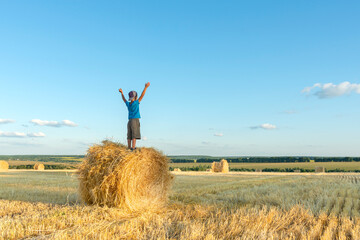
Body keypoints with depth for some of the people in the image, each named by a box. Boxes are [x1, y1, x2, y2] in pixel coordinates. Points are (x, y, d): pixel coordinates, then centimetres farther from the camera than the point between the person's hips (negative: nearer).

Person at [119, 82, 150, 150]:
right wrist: (146, 87, -7)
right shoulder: (136, 103, -5)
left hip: (129, 121, 6)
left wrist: (122, 93, 45)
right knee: (134, 136, -10)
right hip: (135, 120, -6)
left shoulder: (128, 104, 10)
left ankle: (129, 148, 3)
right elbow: (142, 96, -8)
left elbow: (124, 99, 30)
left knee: (129, 137, 3)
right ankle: (133, 148, -17)